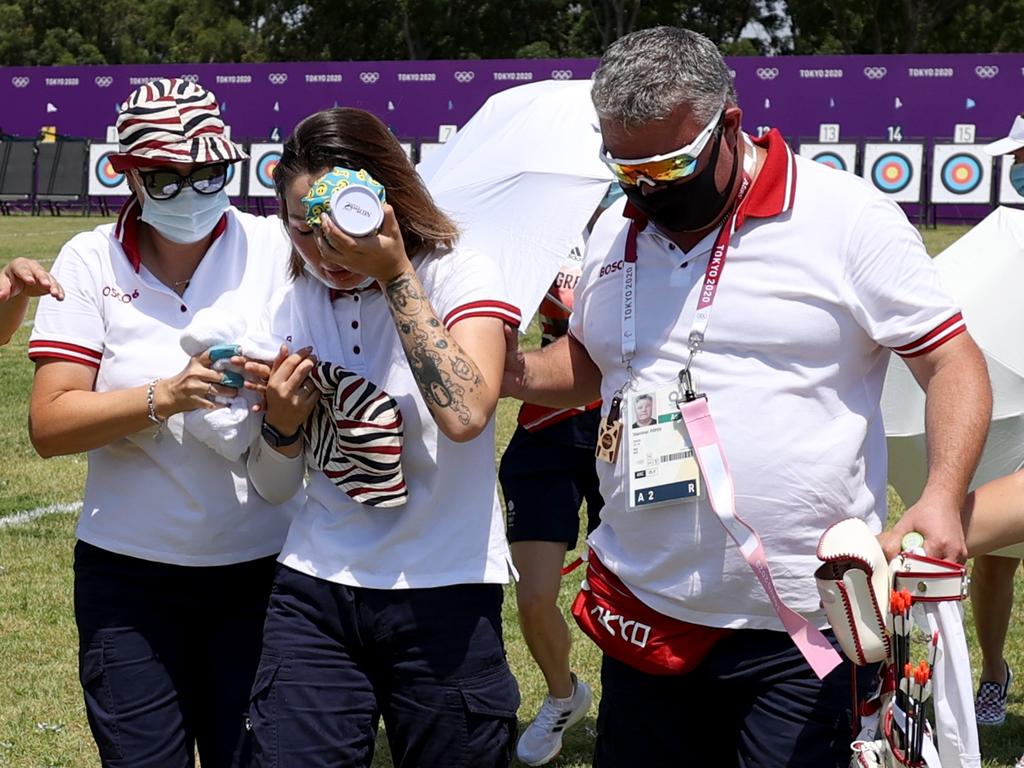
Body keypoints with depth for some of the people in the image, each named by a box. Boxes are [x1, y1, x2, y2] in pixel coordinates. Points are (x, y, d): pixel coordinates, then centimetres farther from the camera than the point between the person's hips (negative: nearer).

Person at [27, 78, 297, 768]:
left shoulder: (275, 247, -2)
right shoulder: (90, 262, -2)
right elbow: (49, 426, -8)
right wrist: (166, 398, -22)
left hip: (259, 566, 0)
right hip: (130, 574, 0)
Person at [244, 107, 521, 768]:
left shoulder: (460, 275, -7)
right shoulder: (293, 308, 6)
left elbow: (464, 414, -27)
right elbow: (274, 487, 13)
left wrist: (394, 275, -23)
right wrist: (283, 426, -9)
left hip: (442, 596, -3)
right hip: (314, 595, 4)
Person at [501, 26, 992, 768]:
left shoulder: (848, 218, -7)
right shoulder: (615, 232, 11)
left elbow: (953, 363, -6)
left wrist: (942, 499, -21)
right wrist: (522, 372, 4)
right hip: (646, 620, 5)